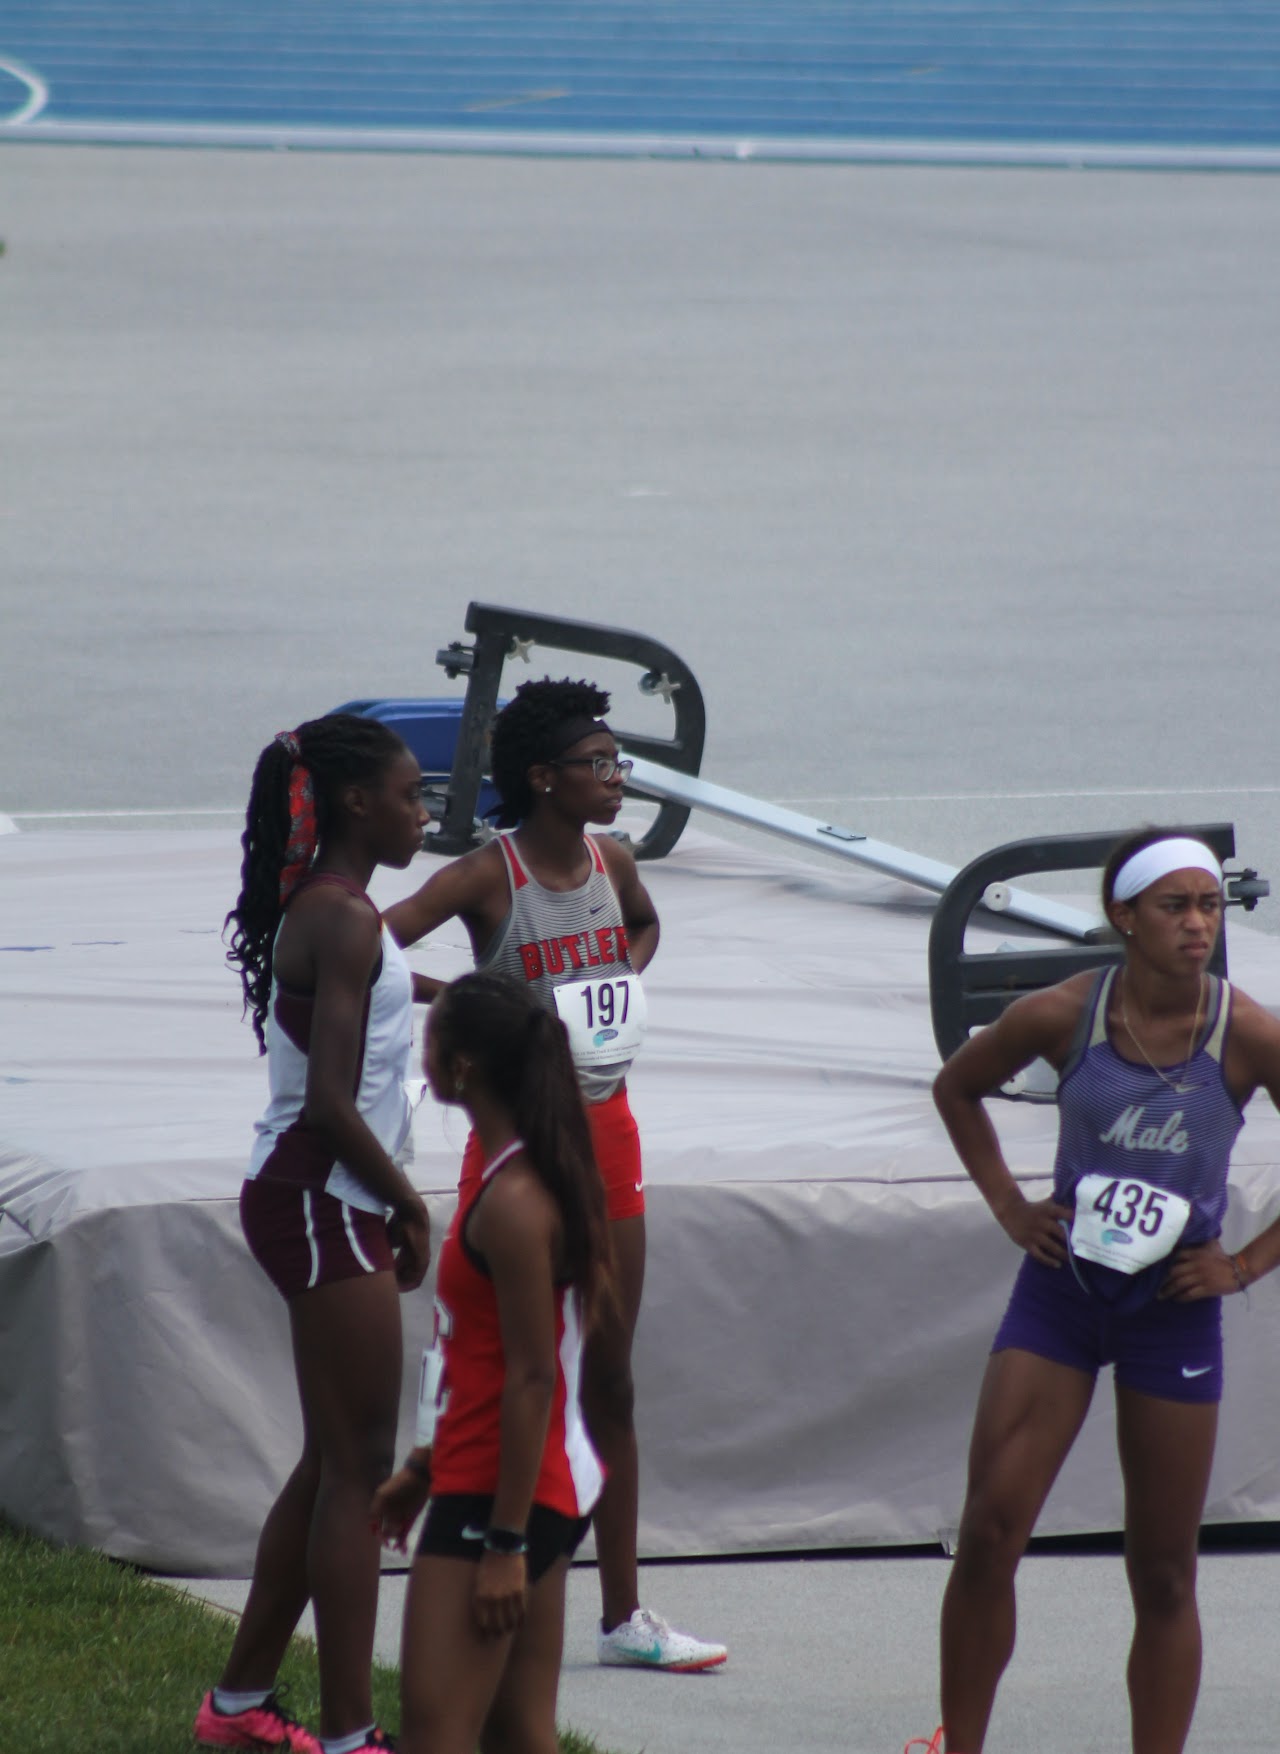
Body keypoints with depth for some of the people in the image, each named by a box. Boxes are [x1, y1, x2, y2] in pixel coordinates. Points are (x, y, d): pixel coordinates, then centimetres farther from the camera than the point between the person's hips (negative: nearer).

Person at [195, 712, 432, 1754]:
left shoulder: (328, 912, 12)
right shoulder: (343, 922, -18)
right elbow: (330, 1103, -22)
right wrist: (409, 1204, -13)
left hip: (313, 1205, 10)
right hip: (326, 1204, -10)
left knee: (335, 1462, 17)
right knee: (358, 1469, -7)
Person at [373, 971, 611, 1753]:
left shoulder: (513, 1204, -19)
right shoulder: (537, 1177, 11)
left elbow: (531, 1380, -21)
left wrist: (505, 1542, -21)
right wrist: (424, 1468, 27)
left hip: (503, 1491, -10)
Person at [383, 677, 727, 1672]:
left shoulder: (611, 863, 4)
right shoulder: (488, 877, -15)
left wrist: (626, 985, 9)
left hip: (605, 1131, 6)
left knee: (610, 1380, 11)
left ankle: (624, 1615, 17)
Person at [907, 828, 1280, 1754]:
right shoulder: (1060, 1017, -8)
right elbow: (958, 1088, 12)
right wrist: (1010, 1206, 4)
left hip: (1175, 1306, -1)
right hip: (1061, 1288, 1)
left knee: (1164, 1575, 5)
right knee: (988, 1536, -5)